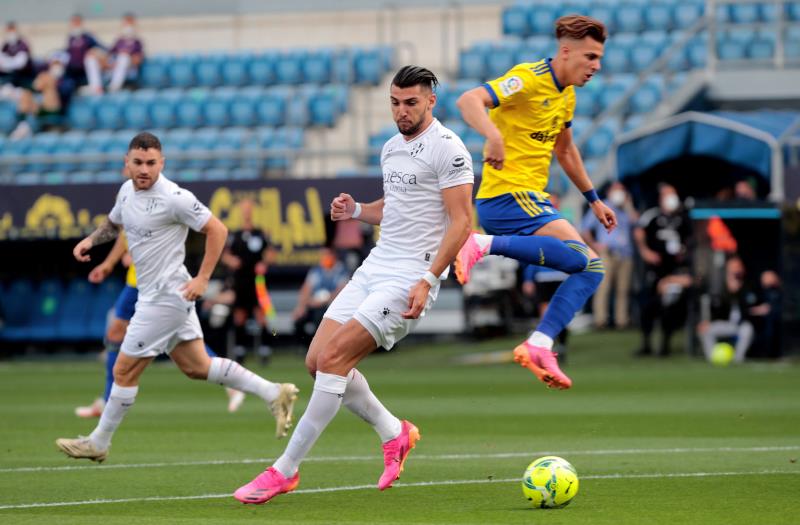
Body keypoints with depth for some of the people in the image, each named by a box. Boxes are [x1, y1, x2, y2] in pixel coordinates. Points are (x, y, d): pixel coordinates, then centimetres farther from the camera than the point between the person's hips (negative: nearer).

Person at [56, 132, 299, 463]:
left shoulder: (173, 198, -18)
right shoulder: (127, 190, 7)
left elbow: (217, 230, -15)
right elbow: (114, 223, 27)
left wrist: (202, 279, -19)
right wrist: (90, 240, 8)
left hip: (166, 295, -9)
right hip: (152, 294, 9)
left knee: (124, 371, -1)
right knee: (197, 367, 12)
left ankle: (98, 443, 13)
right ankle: (274, 394, 17)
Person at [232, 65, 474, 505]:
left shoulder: (446, 149, -11)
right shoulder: (391, 148, 16)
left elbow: (461, 221, -15)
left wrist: (428, 280, -23)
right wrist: (356, 210, 10)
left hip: (410, 278, -9)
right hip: (374, 267, 9)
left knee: (333, 359, -17)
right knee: (318, 361, 1)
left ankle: (285, 470, -11)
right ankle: (394, 433, 20)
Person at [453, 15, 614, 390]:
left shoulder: (566, 95, 17)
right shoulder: (529, 79, -11)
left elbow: (565, 150, 34)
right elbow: (469, 101, -25)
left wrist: (593, 200, 35)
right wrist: (493, 135, -43)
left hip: (530, 199, 9)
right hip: (507, 195, -9)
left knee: (590, 268, 3)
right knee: (580, 257, -25)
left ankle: (539, 345, -2)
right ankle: (483, 244, -23)